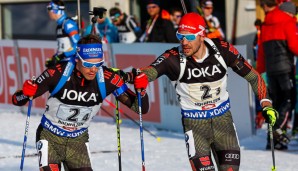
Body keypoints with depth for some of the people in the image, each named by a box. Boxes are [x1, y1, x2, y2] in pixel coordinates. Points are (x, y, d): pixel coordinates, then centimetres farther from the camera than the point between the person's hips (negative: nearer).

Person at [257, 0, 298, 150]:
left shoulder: (265, 25, 12)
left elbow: (261, 50, 16)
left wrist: (259, 70, 25)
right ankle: (279, 129, -22)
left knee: (276, 101, 10)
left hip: (270, 69, 5)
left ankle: (272, 139, 6)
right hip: (285, 67, -5)